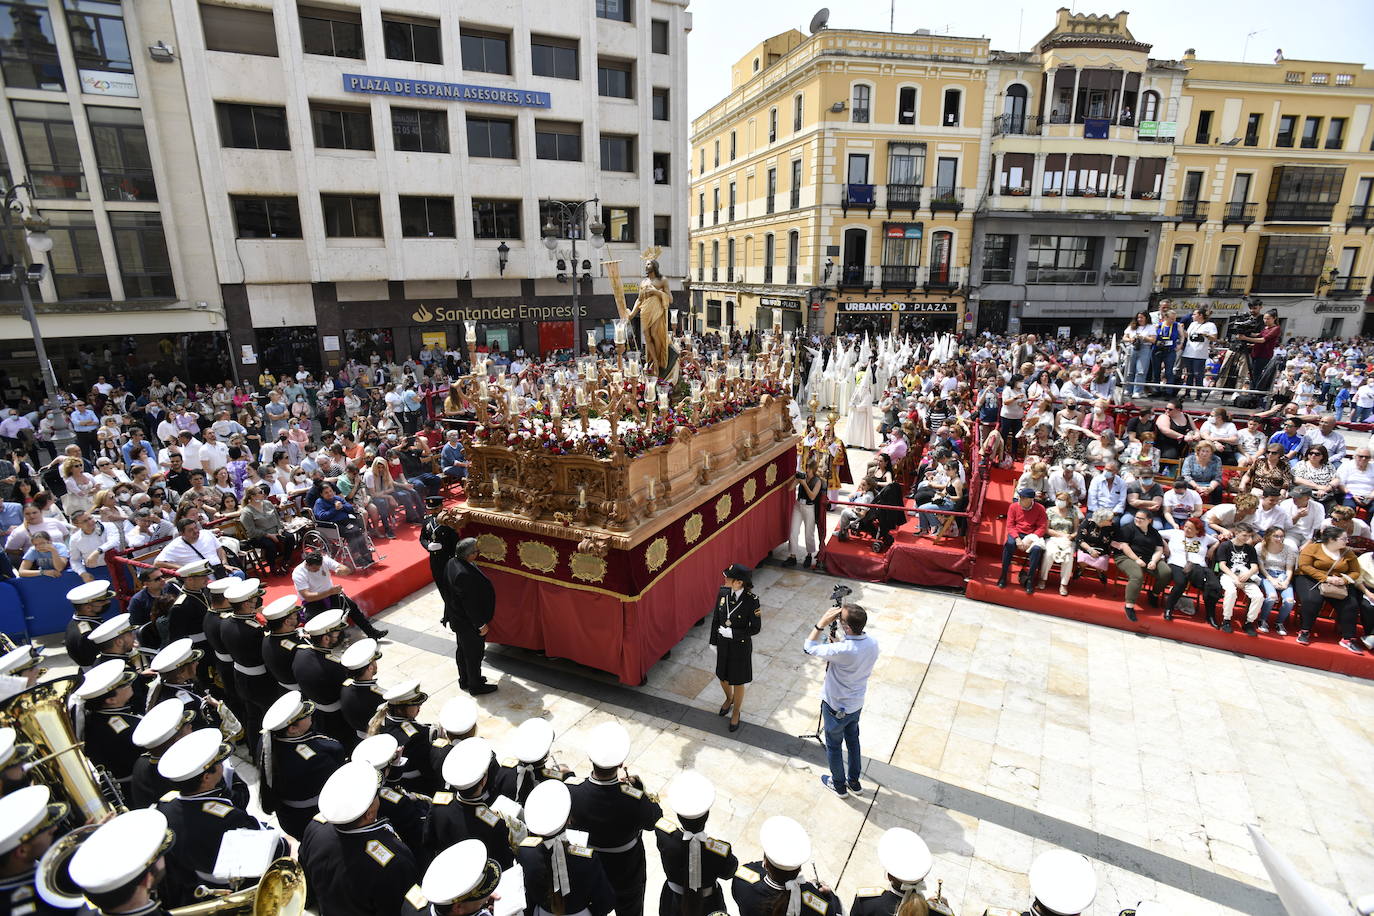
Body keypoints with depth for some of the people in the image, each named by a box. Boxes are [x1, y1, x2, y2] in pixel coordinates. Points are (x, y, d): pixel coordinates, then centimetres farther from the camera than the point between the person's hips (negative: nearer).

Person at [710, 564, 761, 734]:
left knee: (738, 681, 17)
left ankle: (736, 712, 44)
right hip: (723, 644, 4)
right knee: (722, 677, 25)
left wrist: (732, 633, -23)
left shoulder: (751, 600, -27)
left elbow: (756, 628, -18)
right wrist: (714, 642, 6)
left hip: (741, 646, -4)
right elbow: (715, 619, -1)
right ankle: (729, 699, 57)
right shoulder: (722, 592, -13)